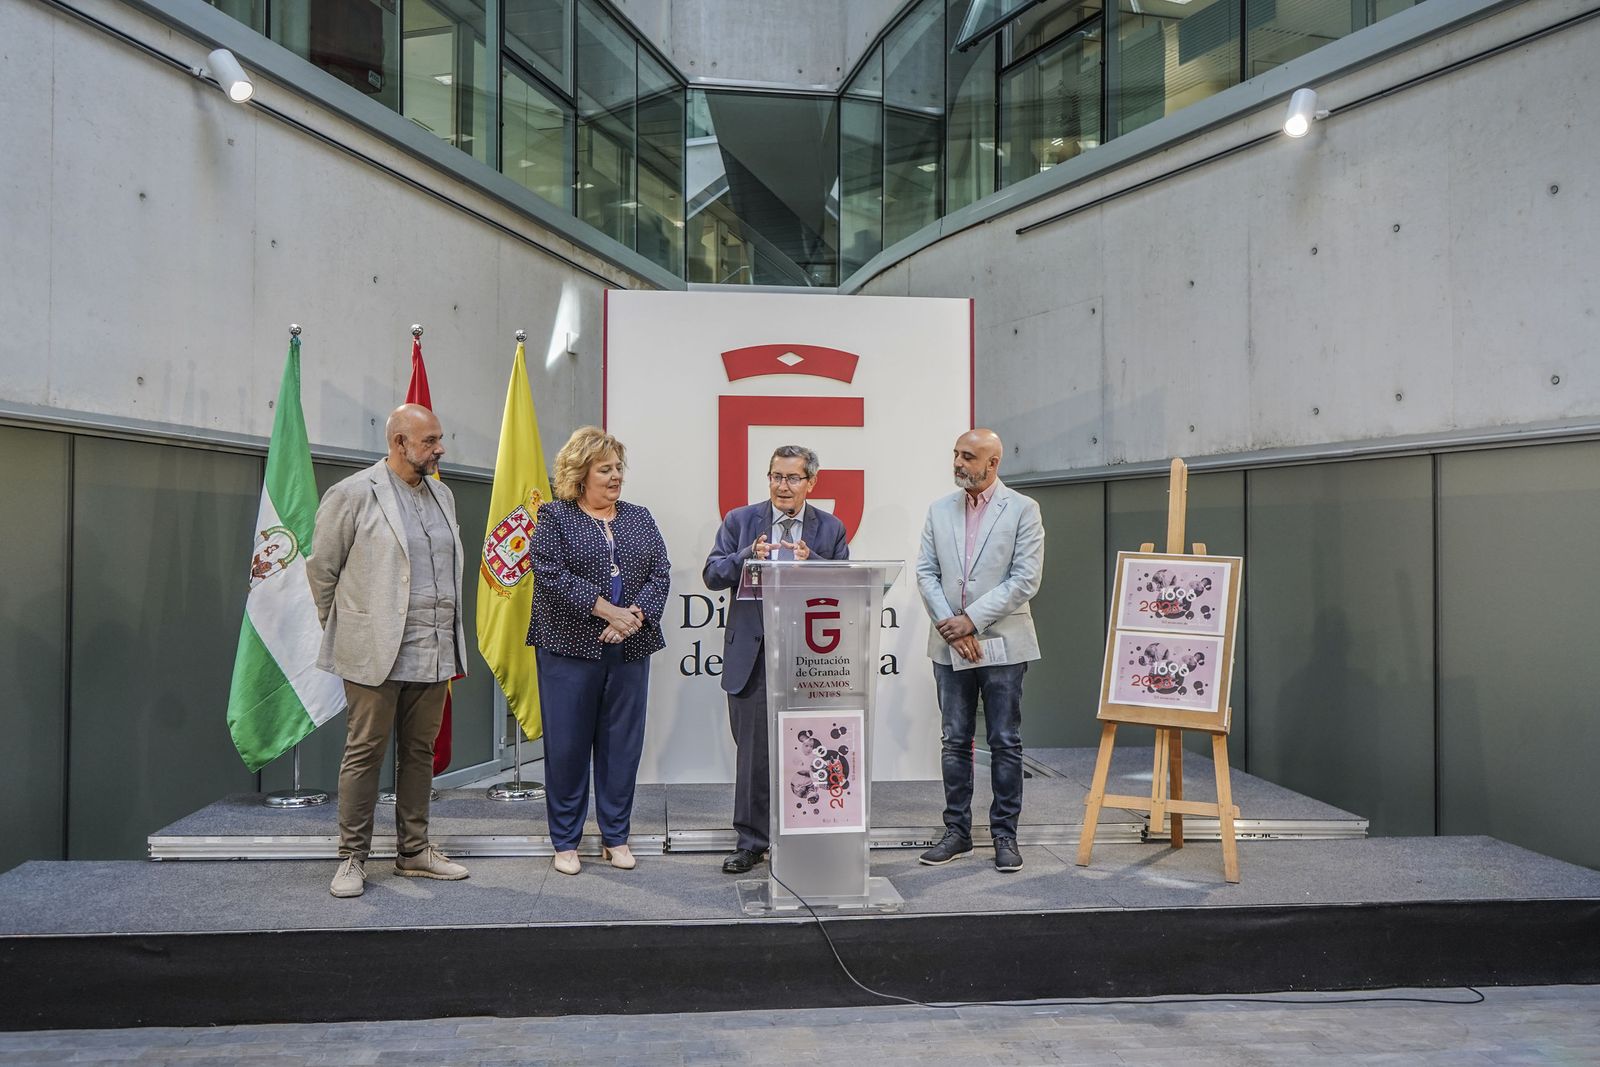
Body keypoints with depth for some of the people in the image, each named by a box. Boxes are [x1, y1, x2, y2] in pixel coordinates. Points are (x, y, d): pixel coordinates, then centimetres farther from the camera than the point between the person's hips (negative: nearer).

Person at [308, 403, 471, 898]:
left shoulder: (442, 495, 14)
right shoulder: (355, 494, -6)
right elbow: (321, 566, 0)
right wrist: (346, 628, 6)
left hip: (433, 653, 6)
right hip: (377, 653, -6)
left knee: (420, 753, 12)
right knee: (365, 754, 2)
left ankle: (414, 852, 23)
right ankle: (352, 859, 14)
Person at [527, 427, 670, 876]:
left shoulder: (639, 518, 13)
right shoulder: (555, 517, 1)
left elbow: (660, 573, 5)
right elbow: (550, 573, -12)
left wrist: (635, 614, -12)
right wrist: (607, 610, -17)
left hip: (630, 649, 4)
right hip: (570, 648, -3)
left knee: (623, 742, 7)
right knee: (567, 744, 1)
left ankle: (616, 837, 19)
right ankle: (565, 841, 14)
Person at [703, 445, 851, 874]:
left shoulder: (830, 529, 6)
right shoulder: (740, 521, 6)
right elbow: (712, 575, 0)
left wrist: (810, 562, -17)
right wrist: (747, 557, -18)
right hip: (752, 655, 0)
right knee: (753, 753, 5)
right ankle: (751, 841, 17)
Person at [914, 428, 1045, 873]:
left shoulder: (1023, 510, -3)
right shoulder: (940, 509, 9)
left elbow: (1025, 579, -10)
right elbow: (925, 572, 4)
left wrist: (972, 619, -14)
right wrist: (949, 625, -9)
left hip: (1002, 644, -3)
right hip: (949, 646, 4)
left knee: (1006, 743, 4)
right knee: (954, 742, 9)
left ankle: (1005, 834, 14)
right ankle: (957, 831, 19)